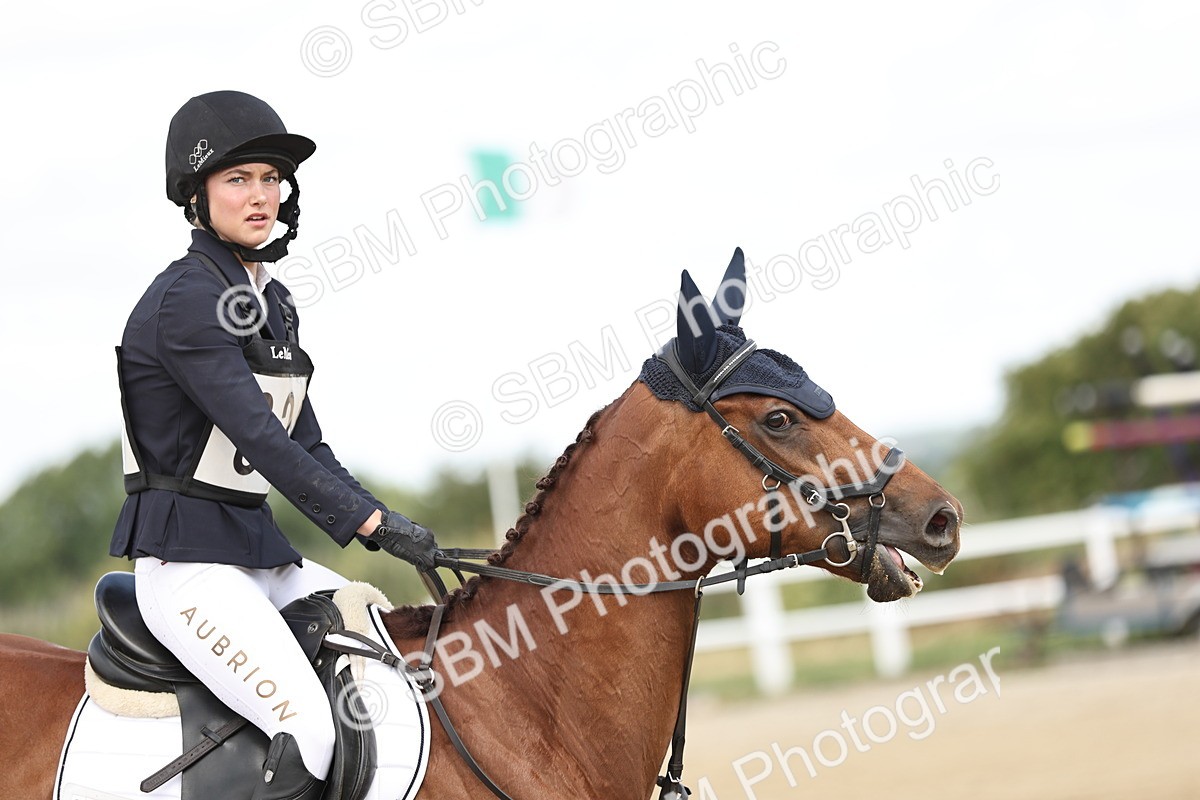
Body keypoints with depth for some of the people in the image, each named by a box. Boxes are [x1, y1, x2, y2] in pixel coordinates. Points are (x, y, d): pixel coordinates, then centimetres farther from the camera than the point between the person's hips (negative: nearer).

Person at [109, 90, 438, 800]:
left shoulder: (274, 302, 13)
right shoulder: (184, 301, -15)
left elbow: (305, 443, 16)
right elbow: (258, 438, -22)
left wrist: (386, 525, 5)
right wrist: (370, 523, -23)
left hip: (262, 552, 10)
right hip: (187, 560, -10)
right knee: (312, 728, -23)